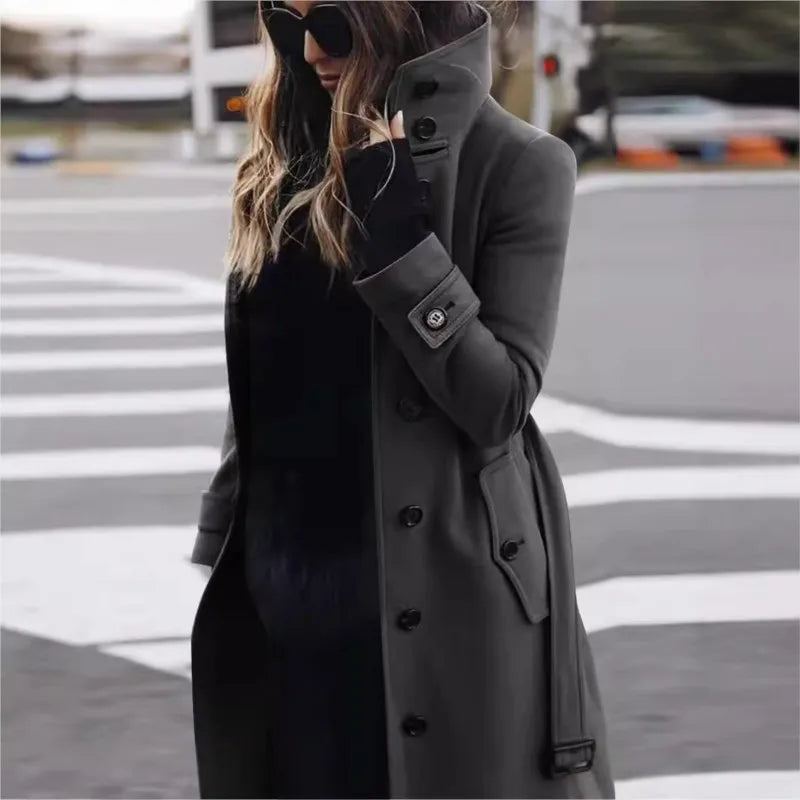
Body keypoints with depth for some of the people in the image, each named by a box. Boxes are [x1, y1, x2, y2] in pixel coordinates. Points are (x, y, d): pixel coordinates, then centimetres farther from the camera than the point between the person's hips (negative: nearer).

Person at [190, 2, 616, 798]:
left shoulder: (517, 165, -7)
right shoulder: (288, 161, 9)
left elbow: (498, 401, -13)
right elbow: (257, 380, 14)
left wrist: (398, 232, -20)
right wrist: (222, 554, 13)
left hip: (432, 599, -5)